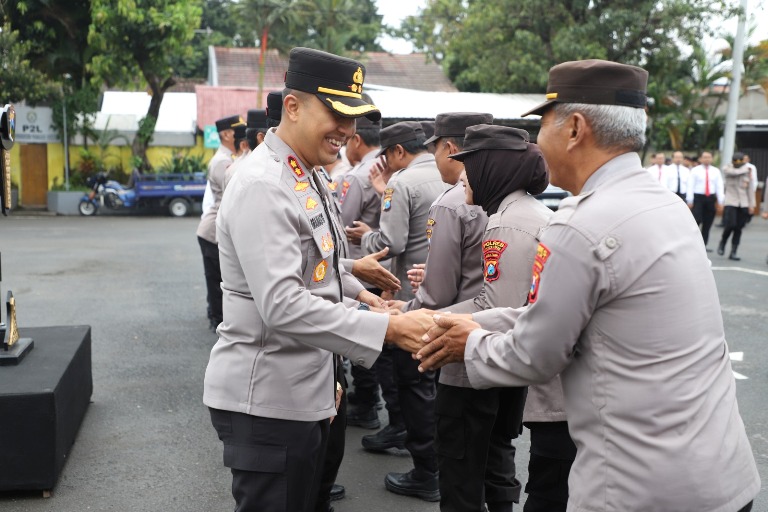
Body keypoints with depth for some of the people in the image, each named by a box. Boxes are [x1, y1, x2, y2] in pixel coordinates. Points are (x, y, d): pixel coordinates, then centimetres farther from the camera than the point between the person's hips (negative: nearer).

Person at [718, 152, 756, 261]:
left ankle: (733, 252, 7)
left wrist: (752, 205, 5)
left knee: (738, 229, 1)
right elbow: (735, 172, -20)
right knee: (730, 225, -16)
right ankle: (722, 243, 12)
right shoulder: (727, 169, 2)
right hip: (731, 202, -3)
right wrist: (745, 168, -2)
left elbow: (750, 189, 10)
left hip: (743, 203, 3)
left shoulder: (748, 172, 9)